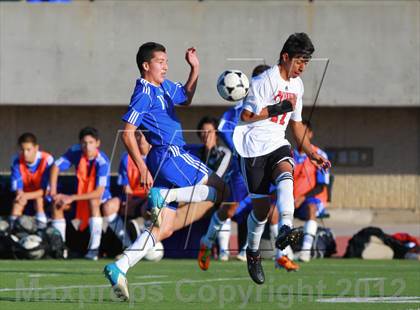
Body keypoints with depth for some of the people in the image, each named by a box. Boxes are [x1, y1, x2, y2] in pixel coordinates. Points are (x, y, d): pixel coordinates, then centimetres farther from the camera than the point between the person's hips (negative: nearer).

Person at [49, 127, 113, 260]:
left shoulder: (102, 162, -28)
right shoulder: (76, 151, -14)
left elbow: (99, 192, -34)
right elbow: (56, 166, -6)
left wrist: (72, 198, -33)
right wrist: (53, 193, -16)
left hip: (101, 199, -5)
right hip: (81, 196, 5)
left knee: (93, 201, -37)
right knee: (57, 204, -14)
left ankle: (94, 248, -37)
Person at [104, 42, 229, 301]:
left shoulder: (164, 87, 17)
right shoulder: (144, 93, -9)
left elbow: (186, 98, 37)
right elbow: (128, 134, -14)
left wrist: (195, 69, 23)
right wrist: (142, 168, -19)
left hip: (168, 161, 9)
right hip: (170, 154, -9)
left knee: (164, 229, 6)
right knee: (220, 191, -2)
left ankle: (119, 268, -3)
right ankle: (162, 196, -13)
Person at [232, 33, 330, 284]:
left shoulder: (297, 85, 14)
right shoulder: (264, 81, -10)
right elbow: (246, 115, -14)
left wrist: (312, 154, 17)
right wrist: (278, 108, -19)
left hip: (278, 144, 5)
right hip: (254, 147, -5)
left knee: (285, 175, -30)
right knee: (261, 206, -3)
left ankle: (285, 229, -49)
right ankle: (253, 253, 20)